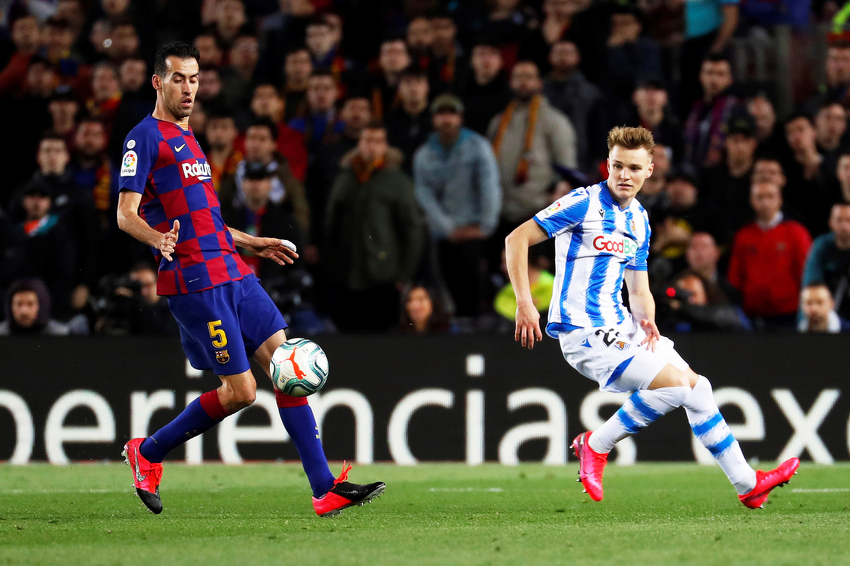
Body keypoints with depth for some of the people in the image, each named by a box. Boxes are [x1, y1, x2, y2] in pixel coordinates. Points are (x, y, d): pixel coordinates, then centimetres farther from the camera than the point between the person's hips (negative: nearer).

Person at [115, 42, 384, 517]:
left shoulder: (188, 139, 23)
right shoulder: (146, 138, -4)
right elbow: (126, 214, -12)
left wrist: (256, 244, 32)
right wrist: (159, 240, -32)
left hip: (233, 273, 8)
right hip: (194, 281, -8)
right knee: (241, 390, -9)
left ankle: (325, 489, -5)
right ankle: (147, 453, 11)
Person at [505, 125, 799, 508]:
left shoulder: (639, 220, 13)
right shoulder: (584, 203, -11)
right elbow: (517, 239, -13)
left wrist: (646, 320, -6)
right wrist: (524, 304, -22)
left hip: (622, 328, 8)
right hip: (584, 333, -8)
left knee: (697, 387, 8)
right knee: (675, 384, -18)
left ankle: (747, 484, 19)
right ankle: (596, 445, -3)